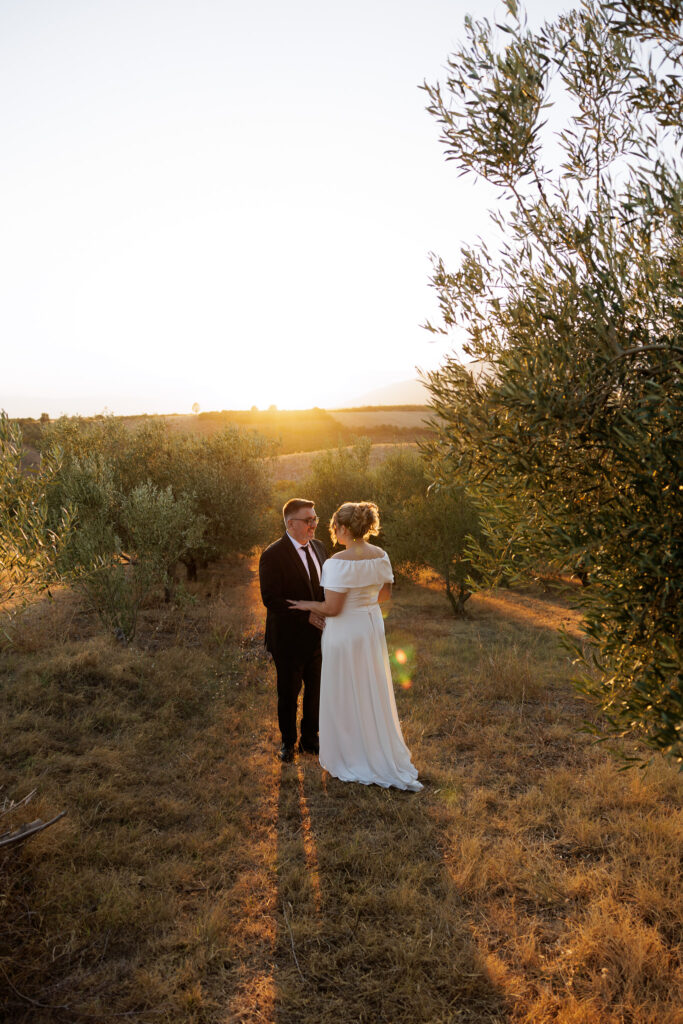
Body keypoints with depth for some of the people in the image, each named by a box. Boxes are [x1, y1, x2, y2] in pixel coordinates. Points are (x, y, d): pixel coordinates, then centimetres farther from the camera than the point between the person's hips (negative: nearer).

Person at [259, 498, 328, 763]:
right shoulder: (273, 555, -17)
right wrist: (307, 615, -24)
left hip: (317, 637, 6)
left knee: (316, 689, 16)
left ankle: (309, 738, 37)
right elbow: (271, 599, -21)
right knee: (289, 693, 12)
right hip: (289, 639, -5)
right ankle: (288, 742, 34)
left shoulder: (318, 547, 4)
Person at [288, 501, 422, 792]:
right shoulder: (381, 556, -2)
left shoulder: (339, 562, -23)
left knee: (345, 696, 10)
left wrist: (307, 605, -5)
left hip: (345, 632, -7)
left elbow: (332, 609, -22)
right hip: (373, 627, 7)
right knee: (373, 694, 20)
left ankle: (353, 760, 24)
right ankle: (383, 754, 34)